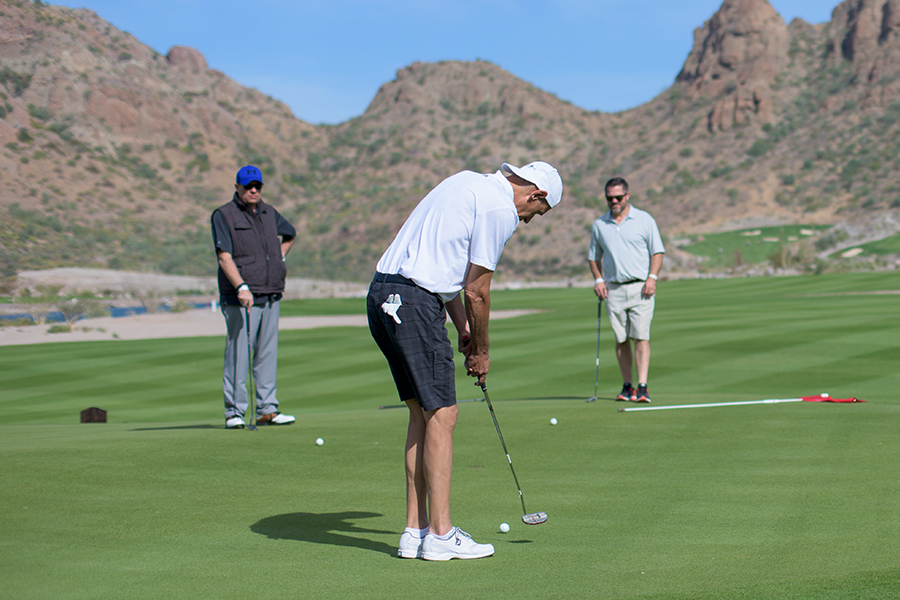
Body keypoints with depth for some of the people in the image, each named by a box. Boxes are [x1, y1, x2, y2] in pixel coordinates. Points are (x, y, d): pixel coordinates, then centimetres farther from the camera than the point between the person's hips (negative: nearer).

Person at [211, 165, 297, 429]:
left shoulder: (269, 213, 15)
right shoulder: (223, 215, -3)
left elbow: (289, 233, 36)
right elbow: (224, 257, -13)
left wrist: (280, 257, 19)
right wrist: (241, 287, -25)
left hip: (272, 296, 6)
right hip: (239, 298, -6)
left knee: (268, 353, 7)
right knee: (238, 354, -7)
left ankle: (267, 409, 12)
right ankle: (234, 412, -2)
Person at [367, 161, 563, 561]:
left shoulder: (469, 183, 21)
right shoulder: (501, 209, -8)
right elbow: (476, 292, -6)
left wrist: (463, 328, 21)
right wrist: (481, 351, 8)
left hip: (382, 294, 10)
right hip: (414, 302, -10)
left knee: (422, 414, 13)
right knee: (441, 415, -5)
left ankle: (416, 530, 14)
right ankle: (440, 535, -3)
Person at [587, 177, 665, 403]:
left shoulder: (644, 220, 4)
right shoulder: (599, 225, 12)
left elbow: (657, 251, 5)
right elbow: (594, 257, 19)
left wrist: (652, 278, -8)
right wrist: (598, 280, 3)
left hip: (640, 287, -3)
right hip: (613, 289, 3)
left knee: (641, 336, -10)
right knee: (621, 340, 4)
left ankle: (642, 387, -13)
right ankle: (627, 386, 11)